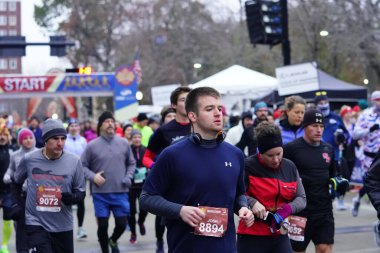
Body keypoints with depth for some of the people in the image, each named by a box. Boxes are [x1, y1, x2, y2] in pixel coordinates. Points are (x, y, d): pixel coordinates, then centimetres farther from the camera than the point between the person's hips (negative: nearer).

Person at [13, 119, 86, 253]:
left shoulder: (74, 161, -5)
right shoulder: (29, 159, -5)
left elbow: (81, 192, 3)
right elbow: (17, 183, 15)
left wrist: (72, 197, -18)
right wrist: (16, 203, 5)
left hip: (63, 226, 2)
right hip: (36, 223, -2)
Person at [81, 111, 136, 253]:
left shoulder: (124, 143, 4)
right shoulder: (92, 145, -4)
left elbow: (131, 163, 14)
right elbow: (83, 165, 2)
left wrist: (128, 177, -2)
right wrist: (92, 176, -14)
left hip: (120, 192, 2)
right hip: (100, 194, -2)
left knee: (122, 224, 6)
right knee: (103, 225, 4)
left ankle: (113, 241, 37)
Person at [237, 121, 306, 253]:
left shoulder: (290, 167, 5)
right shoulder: (247, 167, -11)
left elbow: (302, 198, 7)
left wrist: (288, 209, -13)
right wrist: (252, 202, -24)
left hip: (280, 237, 4)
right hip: (252, 237, -4)